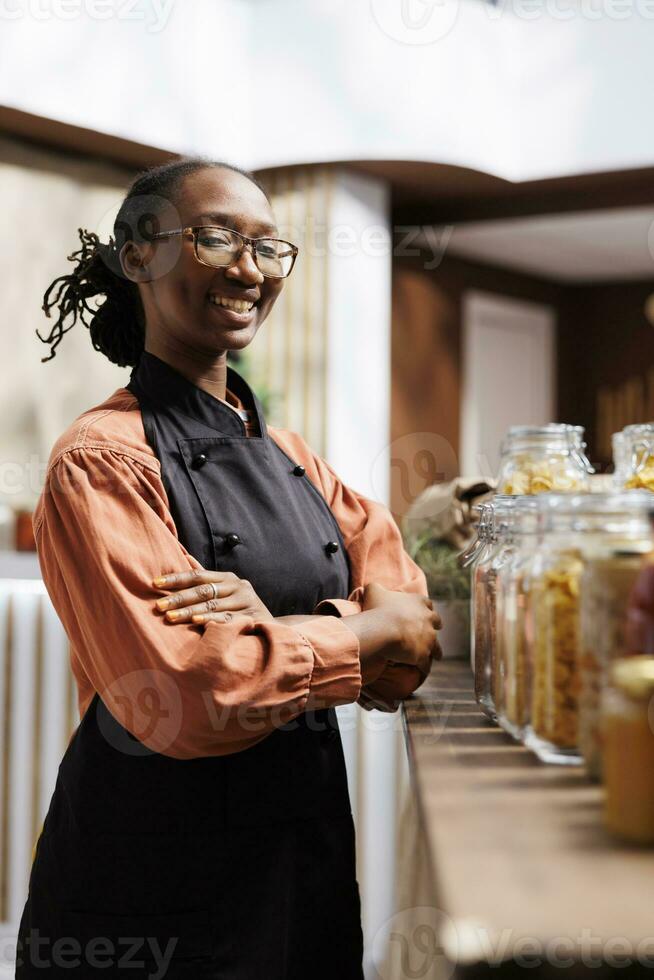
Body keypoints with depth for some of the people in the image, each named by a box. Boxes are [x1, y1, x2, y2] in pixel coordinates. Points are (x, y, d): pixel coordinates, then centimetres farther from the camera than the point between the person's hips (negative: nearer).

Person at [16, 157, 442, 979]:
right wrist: (375, 629, -11)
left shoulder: (294, 457, 9)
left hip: (311, 871, 6)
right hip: (155, 899, -6)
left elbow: (418, 634, -1)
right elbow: (190, 694, -24)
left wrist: (280, 627, -20)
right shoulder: (100, 461, -13)